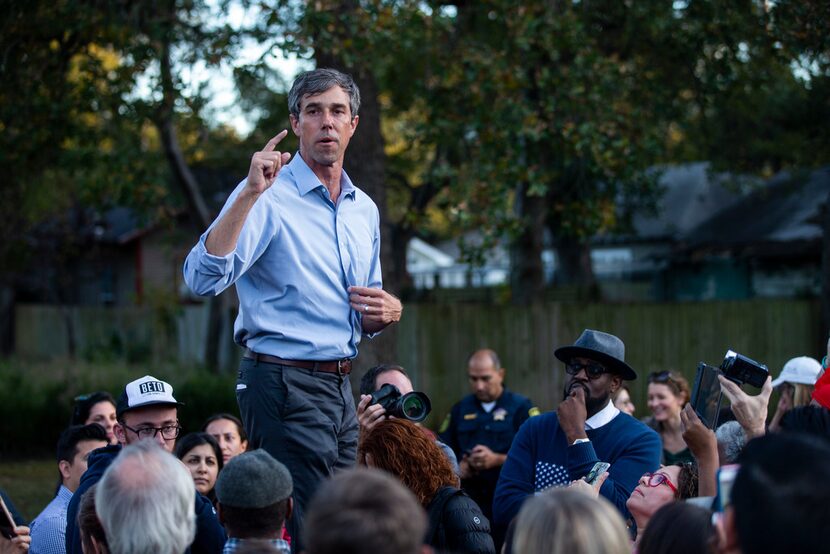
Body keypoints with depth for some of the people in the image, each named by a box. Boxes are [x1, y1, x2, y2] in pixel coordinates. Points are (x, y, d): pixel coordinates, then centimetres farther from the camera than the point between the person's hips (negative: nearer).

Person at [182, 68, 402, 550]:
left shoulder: (364, 209, 16)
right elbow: (204, 278, -23)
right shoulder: (269, 197, -8)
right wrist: (251, 193, -29)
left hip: (340, 386, 8)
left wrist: (390, 310, 3)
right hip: (286, 383, -8)